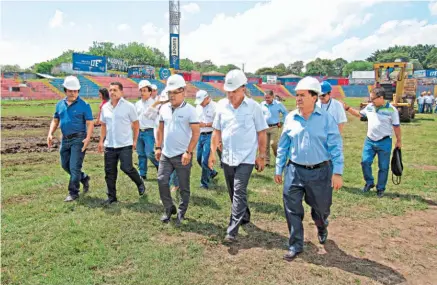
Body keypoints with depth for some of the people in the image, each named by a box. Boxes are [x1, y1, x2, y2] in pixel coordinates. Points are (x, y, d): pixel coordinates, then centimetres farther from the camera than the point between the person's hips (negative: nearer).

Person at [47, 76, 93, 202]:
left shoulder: (84, 105, -7)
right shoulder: (60, 104, 10)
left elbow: (90, 123, -10)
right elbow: (55, 121, 16)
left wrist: (88, 138, -23)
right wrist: (50, 134, 0)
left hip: (78, 139, -6)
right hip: (65, 139, 7)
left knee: (74, 167, -5)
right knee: (65, 165, 16)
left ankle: (73, 193, 8)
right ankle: (84, 178, 37)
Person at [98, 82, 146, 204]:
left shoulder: (129, 106, -5)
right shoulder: (105, 107, 8)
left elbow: (136, 124, -1)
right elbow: (103, 125, 16)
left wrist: (135, 141, -5)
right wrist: (101, 141, 9)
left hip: (125, 145, -5)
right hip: (109, 145, 5)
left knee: (126, 168, -12)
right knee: (109, 172, 7)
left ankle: (140, 183, 19)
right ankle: (111, 197, 20)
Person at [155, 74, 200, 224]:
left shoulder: (189, 110, -10)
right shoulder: (164, 109, 7)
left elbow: (196, 133, -12)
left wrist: (188, 152, -17)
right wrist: (158, 147, 9)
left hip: (182, 155, -5)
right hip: (166, 154, 5)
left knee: (183, 187, 6)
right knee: (161, 181, 5)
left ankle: (181, 213, 24)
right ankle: (169, 209, 25)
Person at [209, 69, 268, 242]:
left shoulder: (253, 106, -8)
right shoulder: (222, 105, 2)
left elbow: (261, 133, -3)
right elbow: (217, 131, 8)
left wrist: (261, 156, -3)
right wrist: (212, 152, 4)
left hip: (246, 158, -5)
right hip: (227, 157, 5)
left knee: (239, 192, -9)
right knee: (233, 193, 17)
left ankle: (232, 230, -3)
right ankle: (245, 216, 40)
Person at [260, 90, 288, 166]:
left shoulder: (278, 104, -1)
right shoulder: (261, 104, 6)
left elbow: (285, 113, 9)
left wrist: (281, 122, 4)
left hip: (274, 127, -3)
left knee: (273, 143, -11)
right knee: (265, 145, 4)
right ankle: (267, 161, 12)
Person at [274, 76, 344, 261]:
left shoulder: (326, 118, -5)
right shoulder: (290, 118, 2)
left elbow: (336, 146, -7)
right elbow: (283, 146, 9)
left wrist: (338, 172, -13)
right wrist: (279, 169, 10)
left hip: (320, 172, -1)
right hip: (294, 171, 2)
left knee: (321, 208, 15)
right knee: (292, 209, 1)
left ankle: (322, 229, 49)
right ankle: (295, 246, 18)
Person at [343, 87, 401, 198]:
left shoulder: (391, 110, -10)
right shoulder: (369, 107, 2)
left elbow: (396, 126, -3)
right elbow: (359, 114, 20)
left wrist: (398, 141, 1)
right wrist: (347, 108, 12)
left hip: (384, 142, -4)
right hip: (369, 140, 4)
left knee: (383, 167, 5)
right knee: (365, 162, -1)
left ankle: (380, 188, 20)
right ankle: (369, 183, 22)